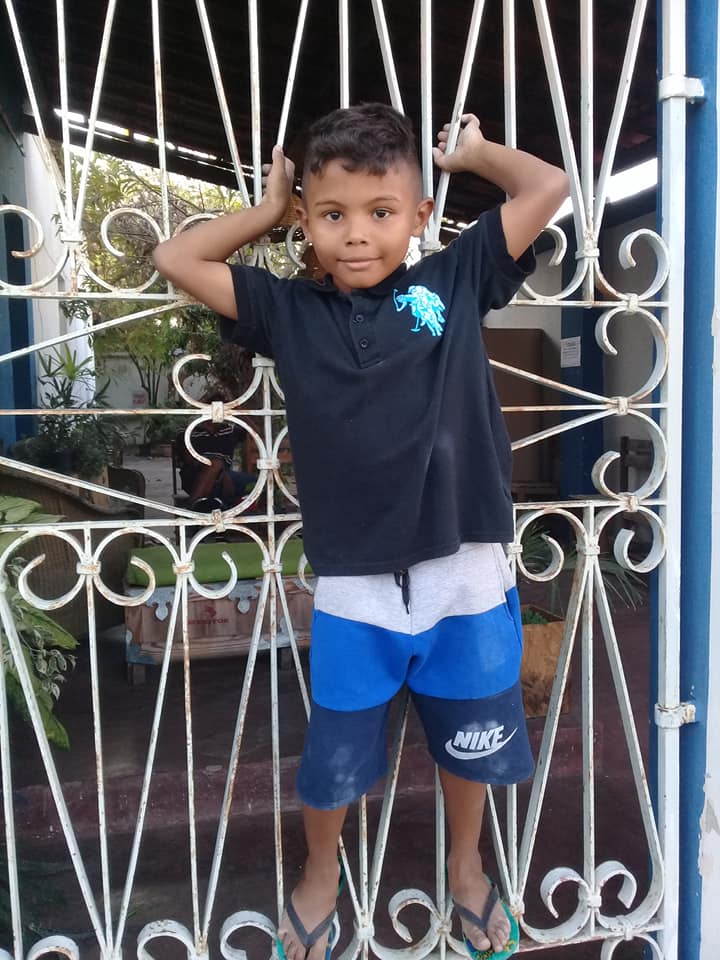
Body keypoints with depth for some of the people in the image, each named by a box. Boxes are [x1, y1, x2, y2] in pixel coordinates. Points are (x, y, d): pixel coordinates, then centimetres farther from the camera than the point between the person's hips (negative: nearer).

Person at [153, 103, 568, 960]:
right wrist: (266, 210, 10)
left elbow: (548, 187, 2)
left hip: (466, 576, 1)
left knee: (470, 744, 23)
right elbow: (175, 259, 6)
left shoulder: (455, 282, 0)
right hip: (354, 587, 0)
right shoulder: (291, 313, 1)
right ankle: (319, 876, 51)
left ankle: (466, 867, 54)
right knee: (334, 757, 19)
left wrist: (471, 152, 16)